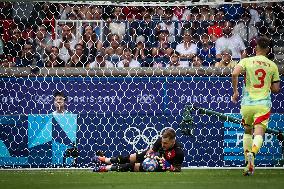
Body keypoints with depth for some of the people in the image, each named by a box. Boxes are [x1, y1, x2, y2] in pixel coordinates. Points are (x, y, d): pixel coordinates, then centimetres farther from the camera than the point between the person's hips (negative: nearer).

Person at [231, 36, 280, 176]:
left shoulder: (247, 61, 2)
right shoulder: (272, 65, 7)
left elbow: (234, 73, -16)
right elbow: (276, 89, 9)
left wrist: (235, 91, -3)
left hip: (247, 103, 1)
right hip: (264, 104, -1)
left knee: (247, 131, 20)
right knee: (259, 134, -10)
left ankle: (248, 163, 17)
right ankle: (252, 153, -39)